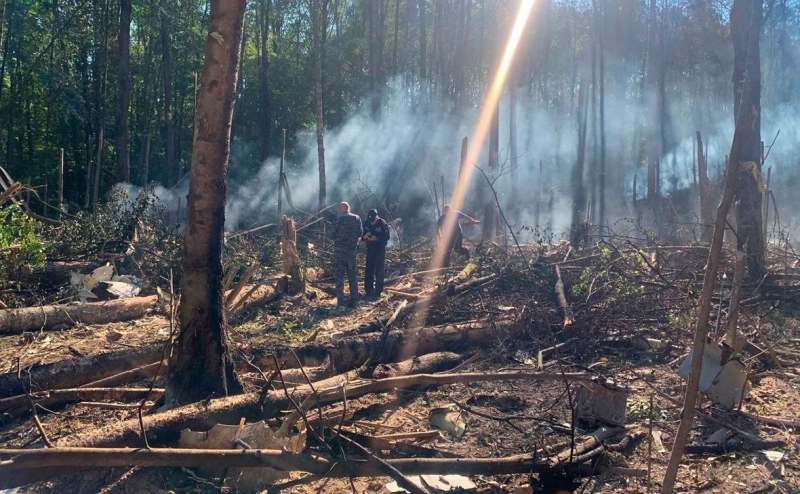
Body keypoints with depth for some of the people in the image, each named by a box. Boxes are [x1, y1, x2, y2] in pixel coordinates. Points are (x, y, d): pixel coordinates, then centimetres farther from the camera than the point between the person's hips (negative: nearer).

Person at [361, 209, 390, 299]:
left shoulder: (382, 224, -13)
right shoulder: (366, 223, -1)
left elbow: (386, 237, -12)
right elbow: (362, 236, 6)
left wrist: (376, 238, -24)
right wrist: (365, 236, -17)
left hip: (380, 250, -4)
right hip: (370, 249, 5)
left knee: (379, 271, -2)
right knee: (368, 270, 7)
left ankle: (377, 293, 2)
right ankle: (368, 291, 16)